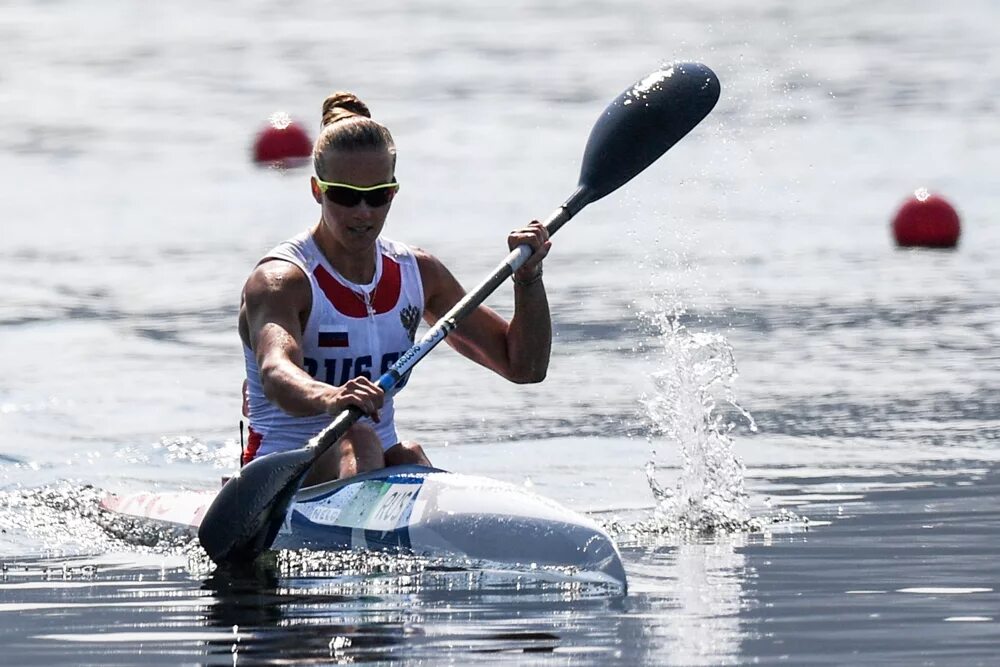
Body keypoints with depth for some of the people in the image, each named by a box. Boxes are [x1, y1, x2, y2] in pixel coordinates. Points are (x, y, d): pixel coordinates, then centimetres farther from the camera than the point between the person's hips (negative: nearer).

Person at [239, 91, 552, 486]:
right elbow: (277, 373, -34)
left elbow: (525, 367, 11)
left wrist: (528, 277, -5)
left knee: (409, 458, -27)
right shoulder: (281, 279, -11)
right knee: (357, 441, -34)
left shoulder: (418, 273, 9)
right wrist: (328, 399, -56)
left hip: (377, 471, 5)